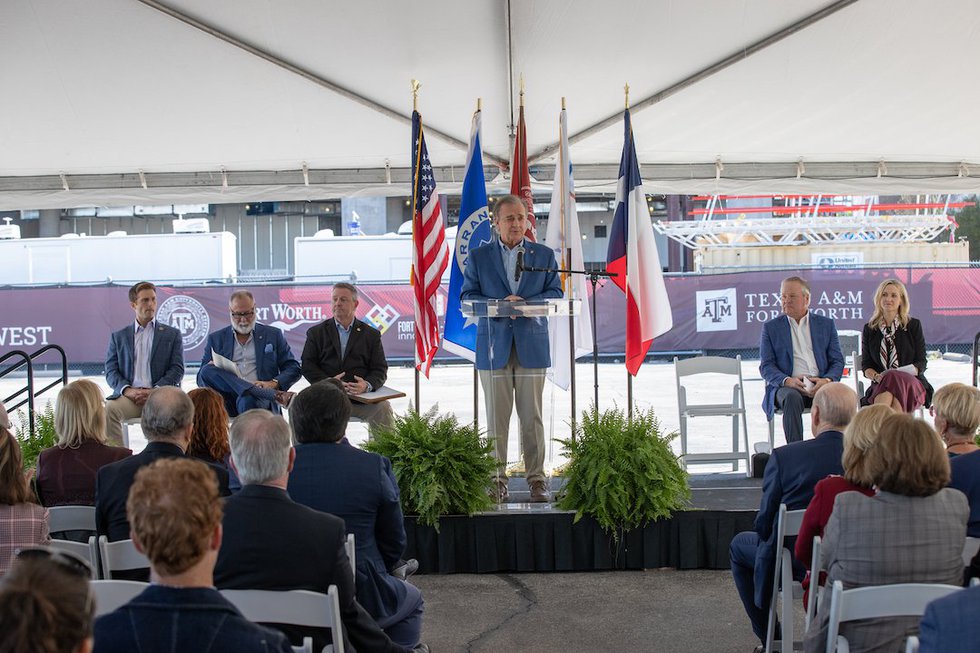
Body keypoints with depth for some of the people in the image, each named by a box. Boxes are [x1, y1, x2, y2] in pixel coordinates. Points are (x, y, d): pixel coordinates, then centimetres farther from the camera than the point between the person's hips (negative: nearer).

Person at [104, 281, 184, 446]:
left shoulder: (172, 335, 17)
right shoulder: (118, 337, 21)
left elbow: (177, 370, 7)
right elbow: (111, 372, 11)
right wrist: (127, 390, -10)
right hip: (129, 396, 2)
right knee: (108, 409, -30)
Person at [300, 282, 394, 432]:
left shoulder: (371, 334, 14)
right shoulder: (316, 332, 14)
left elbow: (380, 370, 7)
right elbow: (308, 366, 6)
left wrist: (367, 385, -17)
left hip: (362, 397, 1)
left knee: (383, 408, -27)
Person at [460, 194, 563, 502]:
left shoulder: (544, 255, 10)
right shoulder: (478, 257, 7)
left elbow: (555, 292, 7)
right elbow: (467, 296, 4)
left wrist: (527, 303, -12)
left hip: (532, 343, 0)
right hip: (494, 344, 0)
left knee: (532, 415, 2)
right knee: (496, 416, 3)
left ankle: (536, 478, 10)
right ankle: (496, 478, 11)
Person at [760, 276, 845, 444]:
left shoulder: (826, 324, 16)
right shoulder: (771, 327, 12)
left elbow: (837, 361, 11)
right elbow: (766, 366, 5)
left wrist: (827, 380, -12)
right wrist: (787, 380, -16)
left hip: (820, 385, 1)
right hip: (787, 386, -1)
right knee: (792, 398, -36)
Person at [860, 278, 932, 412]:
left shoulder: (914, 325, 10)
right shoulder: (869, 329, 15)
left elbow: (921, 363, 5)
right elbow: (866, 365, 11)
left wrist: (903, 373, -16)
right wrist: (876, 376, -13)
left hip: (911, 385, -1)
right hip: (880, 386, 1)